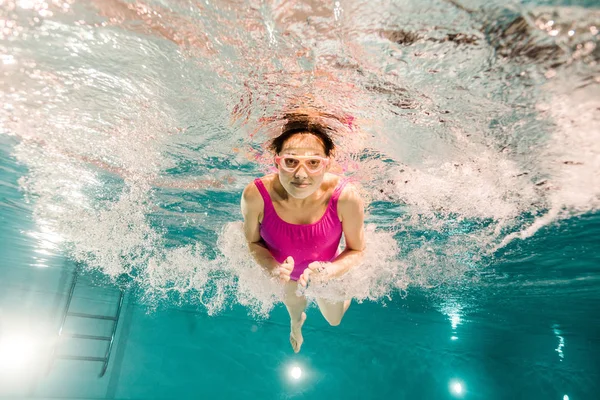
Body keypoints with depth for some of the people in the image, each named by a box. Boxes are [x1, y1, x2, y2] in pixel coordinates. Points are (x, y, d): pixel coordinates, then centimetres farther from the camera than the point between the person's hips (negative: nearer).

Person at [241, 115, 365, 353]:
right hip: (285, 274, 1)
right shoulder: (255, 195, -38)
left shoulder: (346, 197, -39)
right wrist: (272, 267, -36)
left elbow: (357, 250, -20)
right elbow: (253, 241, -17)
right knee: (294, 311, 37)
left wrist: (331, 270, -39)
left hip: (325, 272, -1)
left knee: (334, 319, 32)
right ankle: (297, 323, 78)